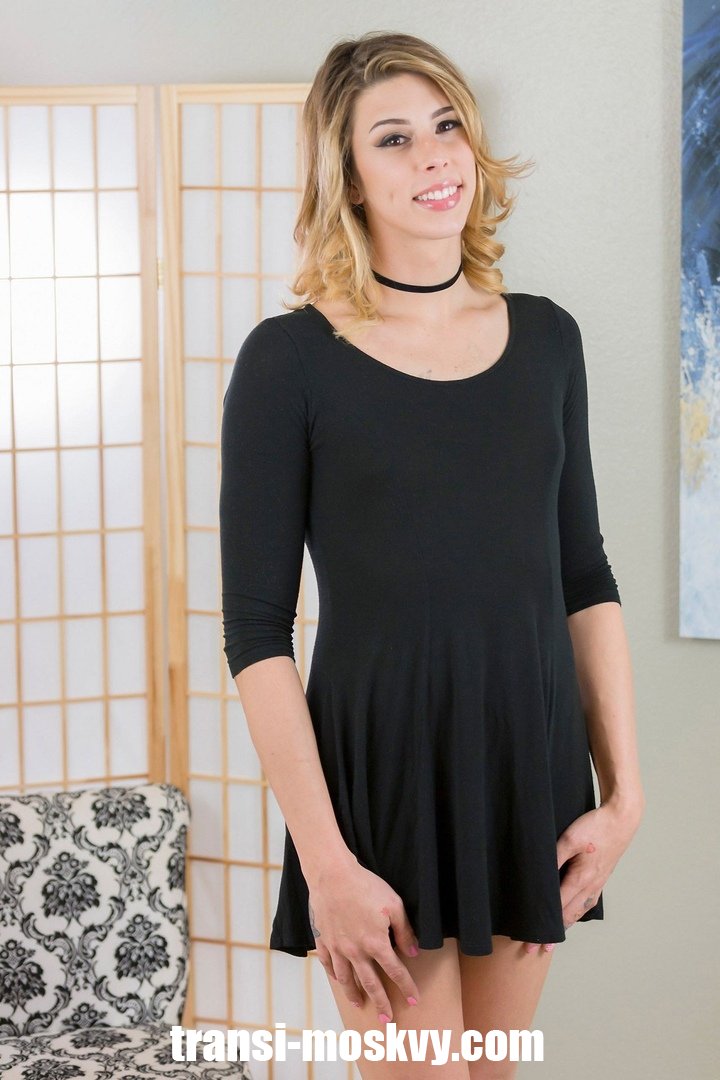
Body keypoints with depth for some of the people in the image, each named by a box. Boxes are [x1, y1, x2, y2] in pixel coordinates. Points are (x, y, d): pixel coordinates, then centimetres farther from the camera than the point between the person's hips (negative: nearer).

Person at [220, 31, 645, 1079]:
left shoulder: (546, 337, 6)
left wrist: (624, 790, 3)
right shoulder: (290, 358, -8)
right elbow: (257, 629, -10)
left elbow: (586, 579, 10)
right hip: (383, 769, -4)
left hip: (534, 762, 5)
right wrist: (327, 863, -15)